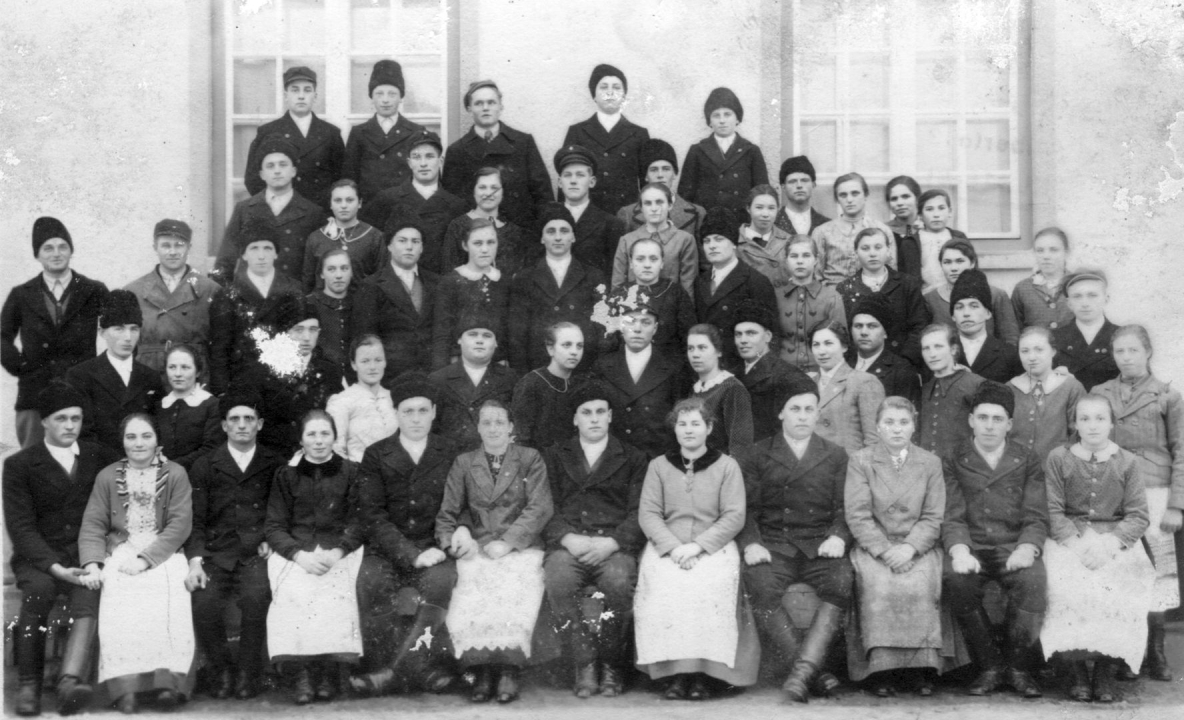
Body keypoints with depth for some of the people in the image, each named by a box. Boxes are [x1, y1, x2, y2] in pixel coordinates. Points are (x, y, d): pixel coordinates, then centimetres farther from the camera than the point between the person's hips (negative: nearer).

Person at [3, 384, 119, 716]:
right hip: (38, 558, -1)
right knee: (39, 588, -34)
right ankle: (28, 684, -24)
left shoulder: (100, 456, 14)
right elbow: (21, 527, -4)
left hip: (85, 556, 1)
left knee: (89, 594, -32)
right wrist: (55, 566, -17)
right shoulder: (19, 464, 4)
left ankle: (70, 681, -49)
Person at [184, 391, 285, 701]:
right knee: (203, 603, -27)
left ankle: (248, 673, -11)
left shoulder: (275, 465, 13)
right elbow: (195, 521, 8)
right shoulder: (204, 467, 13)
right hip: (216, 556, 1)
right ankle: (221, 671, -2)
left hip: (257, 556, -1)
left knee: (256, 597, -31)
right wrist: (195, 560, -7)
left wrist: (271, 540, -5)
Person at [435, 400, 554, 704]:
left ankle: (508, 670, -22)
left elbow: (540, 508, 0)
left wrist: (506, 542, -11)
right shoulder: (463, 463, 18)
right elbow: (447, 513, 14)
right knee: (473, 599, -29)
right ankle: (480, 669, -19)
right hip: (476, 549, 1)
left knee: (513, 597, -32)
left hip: (520, 547, -1)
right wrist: (456, 535, -8)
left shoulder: (530, 459, 12)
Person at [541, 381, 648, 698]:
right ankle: (585, 664, -18)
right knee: (558, 580, -33)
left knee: (619, 582, -34)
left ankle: (612, 665, -13)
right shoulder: (554, 457, 20)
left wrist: (610, 543, -12)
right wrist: (568, 538, -11)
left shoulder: (634, 459, 17)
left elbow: (639, 513, 6)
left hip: (615, 545, -1)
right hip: (567, 544, 1)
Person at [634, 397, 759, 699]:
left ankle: (702, 674, -26)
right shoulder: (659, 466, 16)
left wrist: (697, 546, -12)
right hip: (666, 547, 1)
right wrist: (673, 547, -11)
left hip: (714, 546, -1)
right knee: (664, 586, -32)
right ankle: (674, 672, -26)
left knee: (709, 586, -34)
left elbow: (734, 517, 1)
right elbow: (647, 513, 7)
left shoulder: (726, 466, 11)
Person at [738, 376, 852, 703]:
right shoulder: (757, 455, 15)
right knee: (760, 586, -32)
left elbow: (845, 508, 9)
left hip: (820, 545, 1)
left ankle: (804, 667, -34)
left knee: (842, 582, -32)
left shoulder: (836, 456, 18)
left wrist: (838, 537, -11)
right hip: (773, 545, -1)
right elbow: (746, 508, 6)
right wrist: (751, 543, -11)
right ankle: (812, 672, -25)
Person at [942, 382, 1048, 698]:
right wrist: (959, 551, -20)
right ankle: (989, 667, -16)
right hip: (971, 547, 0)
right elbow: (952, 517, 1)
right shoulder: (953, 462, 11)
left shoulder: (1029, 462, 13)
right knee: (954, 578, -33)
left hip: (1014, 548, 0)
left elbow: (1036, 518, 4)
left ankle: (1018, 667, -13)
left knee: (1032, 579, -33)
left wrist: (1026, 549, -18)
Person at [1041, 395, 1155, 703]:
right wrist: (1078, 544, -15)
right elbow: (1053, 512, 1)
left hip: (1117, 541, 0)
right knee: (1068, 588, -31)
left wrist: (1109, 544, -15)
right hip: (1068, 539, 0)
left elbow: (1138, 516, 2)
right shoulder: (1058, 459, 8)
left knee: (1120, 592, -30)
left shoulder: (1126, 462, 10)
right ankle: (1077, 669, -16)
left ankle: (1106, 670, -14)